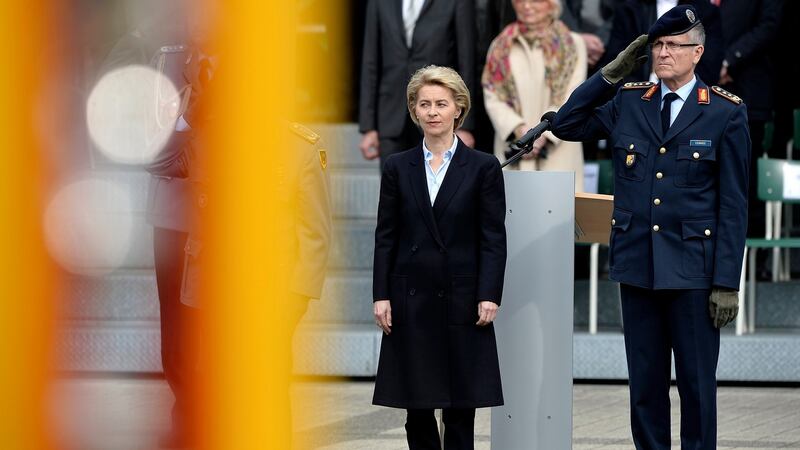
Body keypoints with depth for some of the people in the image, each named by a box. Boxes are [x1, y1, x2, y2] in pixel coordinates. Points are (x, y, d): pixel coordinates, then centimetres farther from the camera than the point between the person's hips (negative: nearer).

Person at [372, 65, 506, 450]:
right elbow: (385, 237, 7)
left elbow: (493, 239, -1)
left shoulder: (483, 168, 2)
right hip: (411, 299, 2)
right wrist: (381, 295, -1)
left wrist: (488, 297, -10)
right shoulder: (397, 168, 7)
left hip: (462, 300, -2)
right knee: (416, 406, 3)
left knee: (461, 405, 1)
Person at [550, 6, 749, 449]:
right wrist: (610, 74, 4)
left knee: (696, 383, 1)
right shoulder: (627, 101, 8)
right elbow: (565, 125, 12)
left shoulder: (726, 112, -2)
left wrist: (727, 282, -7)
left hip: (693, 270, -3)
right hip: (637, 264, 3)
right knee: (644, 382, 8)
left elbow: (733, 204, -3)